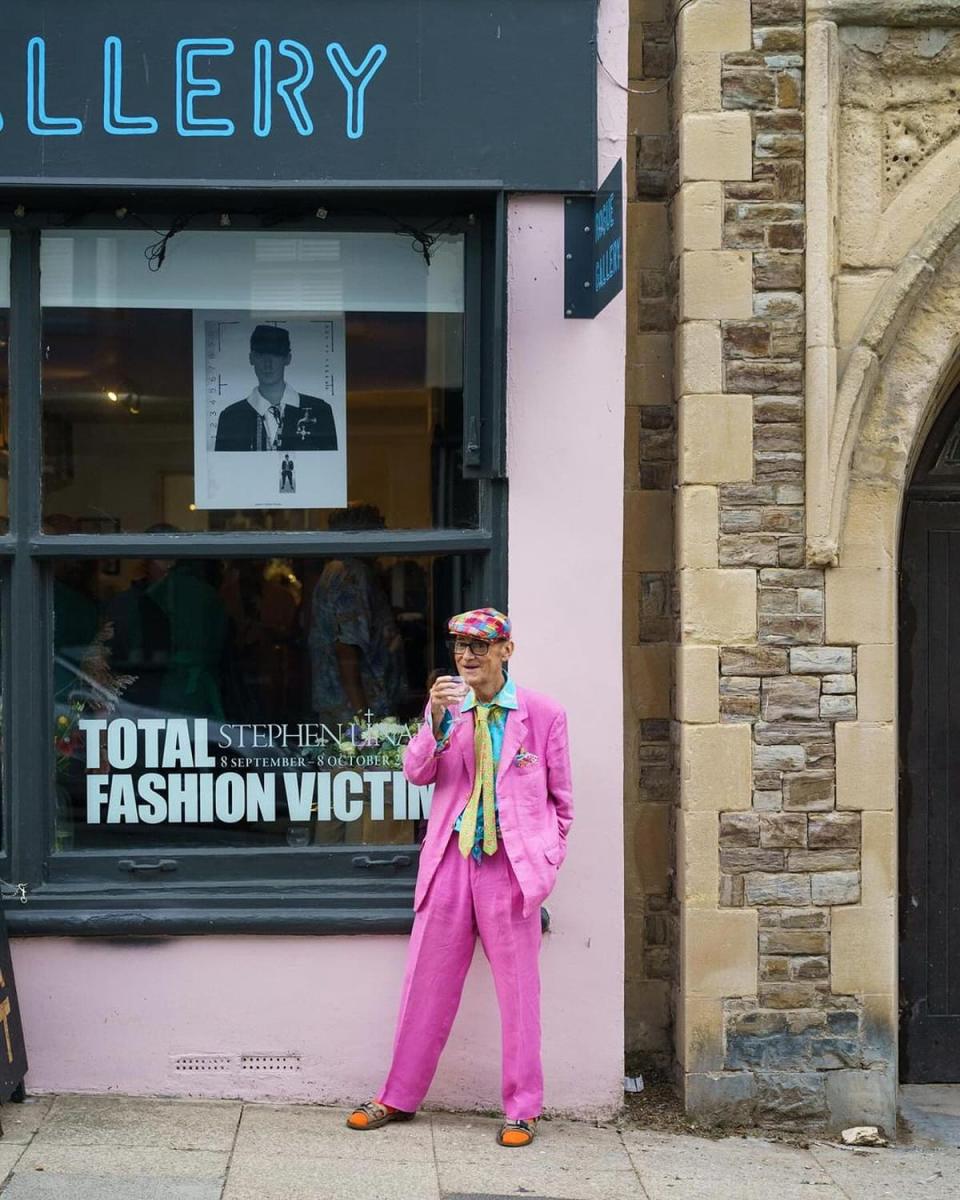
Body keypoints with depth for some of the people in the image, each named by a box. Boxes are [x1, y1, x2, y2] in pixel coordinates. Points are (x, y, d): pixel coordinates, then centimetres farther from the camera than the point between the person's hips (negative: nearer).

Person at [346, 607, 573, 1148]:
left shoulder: (544, 714, 0)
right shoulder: (444, 707, 7)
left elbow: (561, 797, 7)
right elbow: (417, 773, -3)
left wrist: (549, 860, 1)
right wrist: (437, 721, -18)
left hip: (512, 864, -2)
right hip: (451, 860, 3)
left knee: (518, 989, 3)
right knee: (427, 983, 9)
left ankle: (523, 1110, 14)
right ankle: (399, 1098, 22)